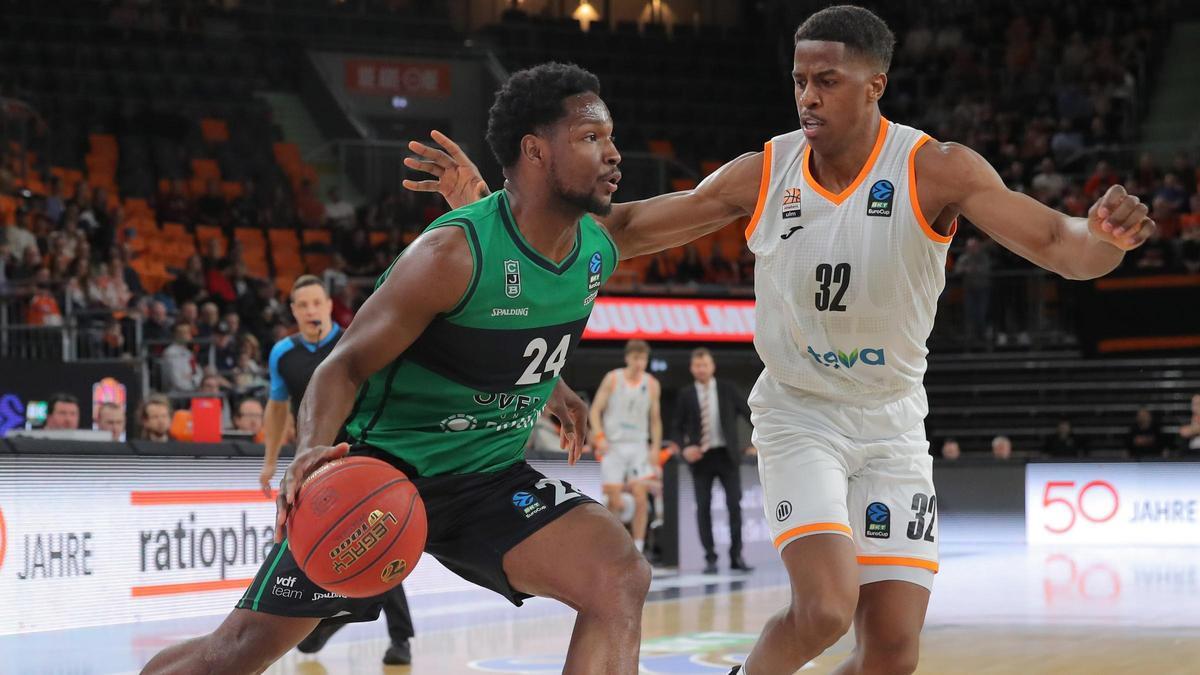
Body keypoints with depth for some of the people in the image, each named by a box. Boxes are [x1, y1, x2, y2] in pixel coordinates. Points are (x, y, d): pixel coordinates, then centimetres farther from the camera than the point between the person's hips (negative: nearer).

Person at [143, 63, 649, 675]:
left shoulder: (600, 252, -2)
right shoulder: (455, 252, -23)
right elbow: (347, 363, -19)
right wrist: (315, 449, -36)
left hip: (491, 477, 6)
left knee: (622, 580, -19)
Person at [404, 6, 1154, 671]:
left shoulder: (937, 171, -16)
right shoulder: (764, 173, -10)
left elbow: (1054, 242, -25)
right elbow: (626, 229, -2)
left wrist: (1102, 237, -49)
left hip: (892, 425, 1)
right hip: (799, 417, -1)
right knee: (826, 607, -23)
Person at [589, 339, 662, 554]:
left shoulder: (652, 384, 6)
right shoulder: (612, 379, -1)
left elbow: (655, 419, 13)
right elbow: (595, 410, 0)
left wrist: (655, 447, 3)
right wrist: (599, 437, -13)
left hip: (639, 447, 2)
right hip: (613, 446, -2)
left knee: (641, 498, -8)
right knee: (614, 502, -5)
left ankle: (638, 550, -4)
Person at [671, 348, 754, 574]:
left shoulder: (727, 390, 4)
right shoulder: (686, 395, 3)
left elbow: (748, 412, 6)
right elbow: (676, 428, 6)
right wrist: (684, 448, -11)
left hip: (727, 454, 0)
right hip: (701, 457, 0)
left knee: (734, 505, -3)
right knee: (703, 507, -2)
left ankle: (736, 556, 3)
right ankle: (710, 558, 3)